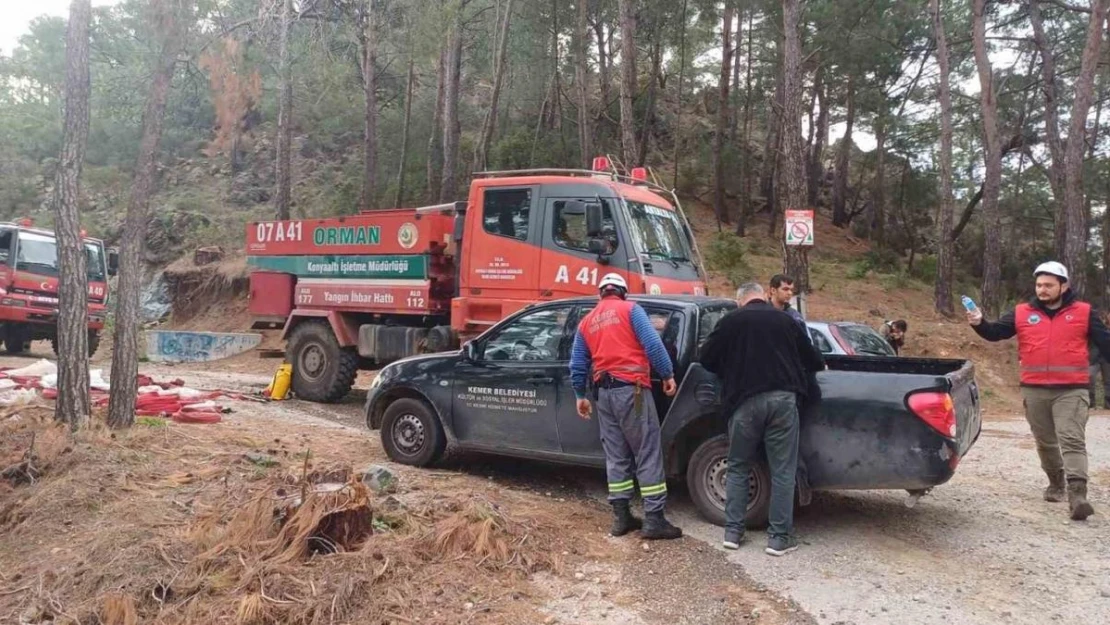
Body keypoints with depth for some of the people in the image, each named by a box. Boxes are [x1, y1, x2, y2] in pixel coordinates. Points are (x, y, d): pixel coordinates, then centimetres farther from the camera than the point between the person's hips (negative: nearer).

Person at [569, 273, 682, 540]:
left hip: (604, 392, 6)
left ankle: (621, 517, 13)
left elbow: (577, 365, 17)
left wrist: (580, 395, 26)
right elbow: (652, 343, -11)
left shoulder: (587, 322, 17)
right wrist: (668, 374, -4)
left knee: (616, 456, 12)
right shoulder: (630, 309, 2)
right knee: (648, 454, -3)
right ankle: (654, 519, -4)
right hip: (631, 388, -5)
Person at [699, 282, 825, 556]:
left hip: (746, 401, 0)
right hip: (782, 399, 0)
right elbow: (811, 357, 19)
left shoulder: (730, 321, 5)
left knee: (738, 468, 14)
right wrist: (821, 366, 42)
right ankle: (779, 537, 8)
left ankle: (733, 531, 14)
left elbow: (706, 358, 9)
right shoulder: (785, 320, 10)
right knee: (783, 471, 6)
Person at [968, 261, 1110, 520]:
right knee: (1045, 441, 15)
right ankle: (1056, 482, 36)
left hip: (1071, 390, -2)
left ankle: (1077, 494, -18)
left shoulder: (1084, 312, 3)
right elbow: (995, 333, 0)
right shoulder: (1022, 313, 5)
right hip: (1034, 390, 3)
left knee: (1073, 440, -12)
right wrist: (979, 323, -19)